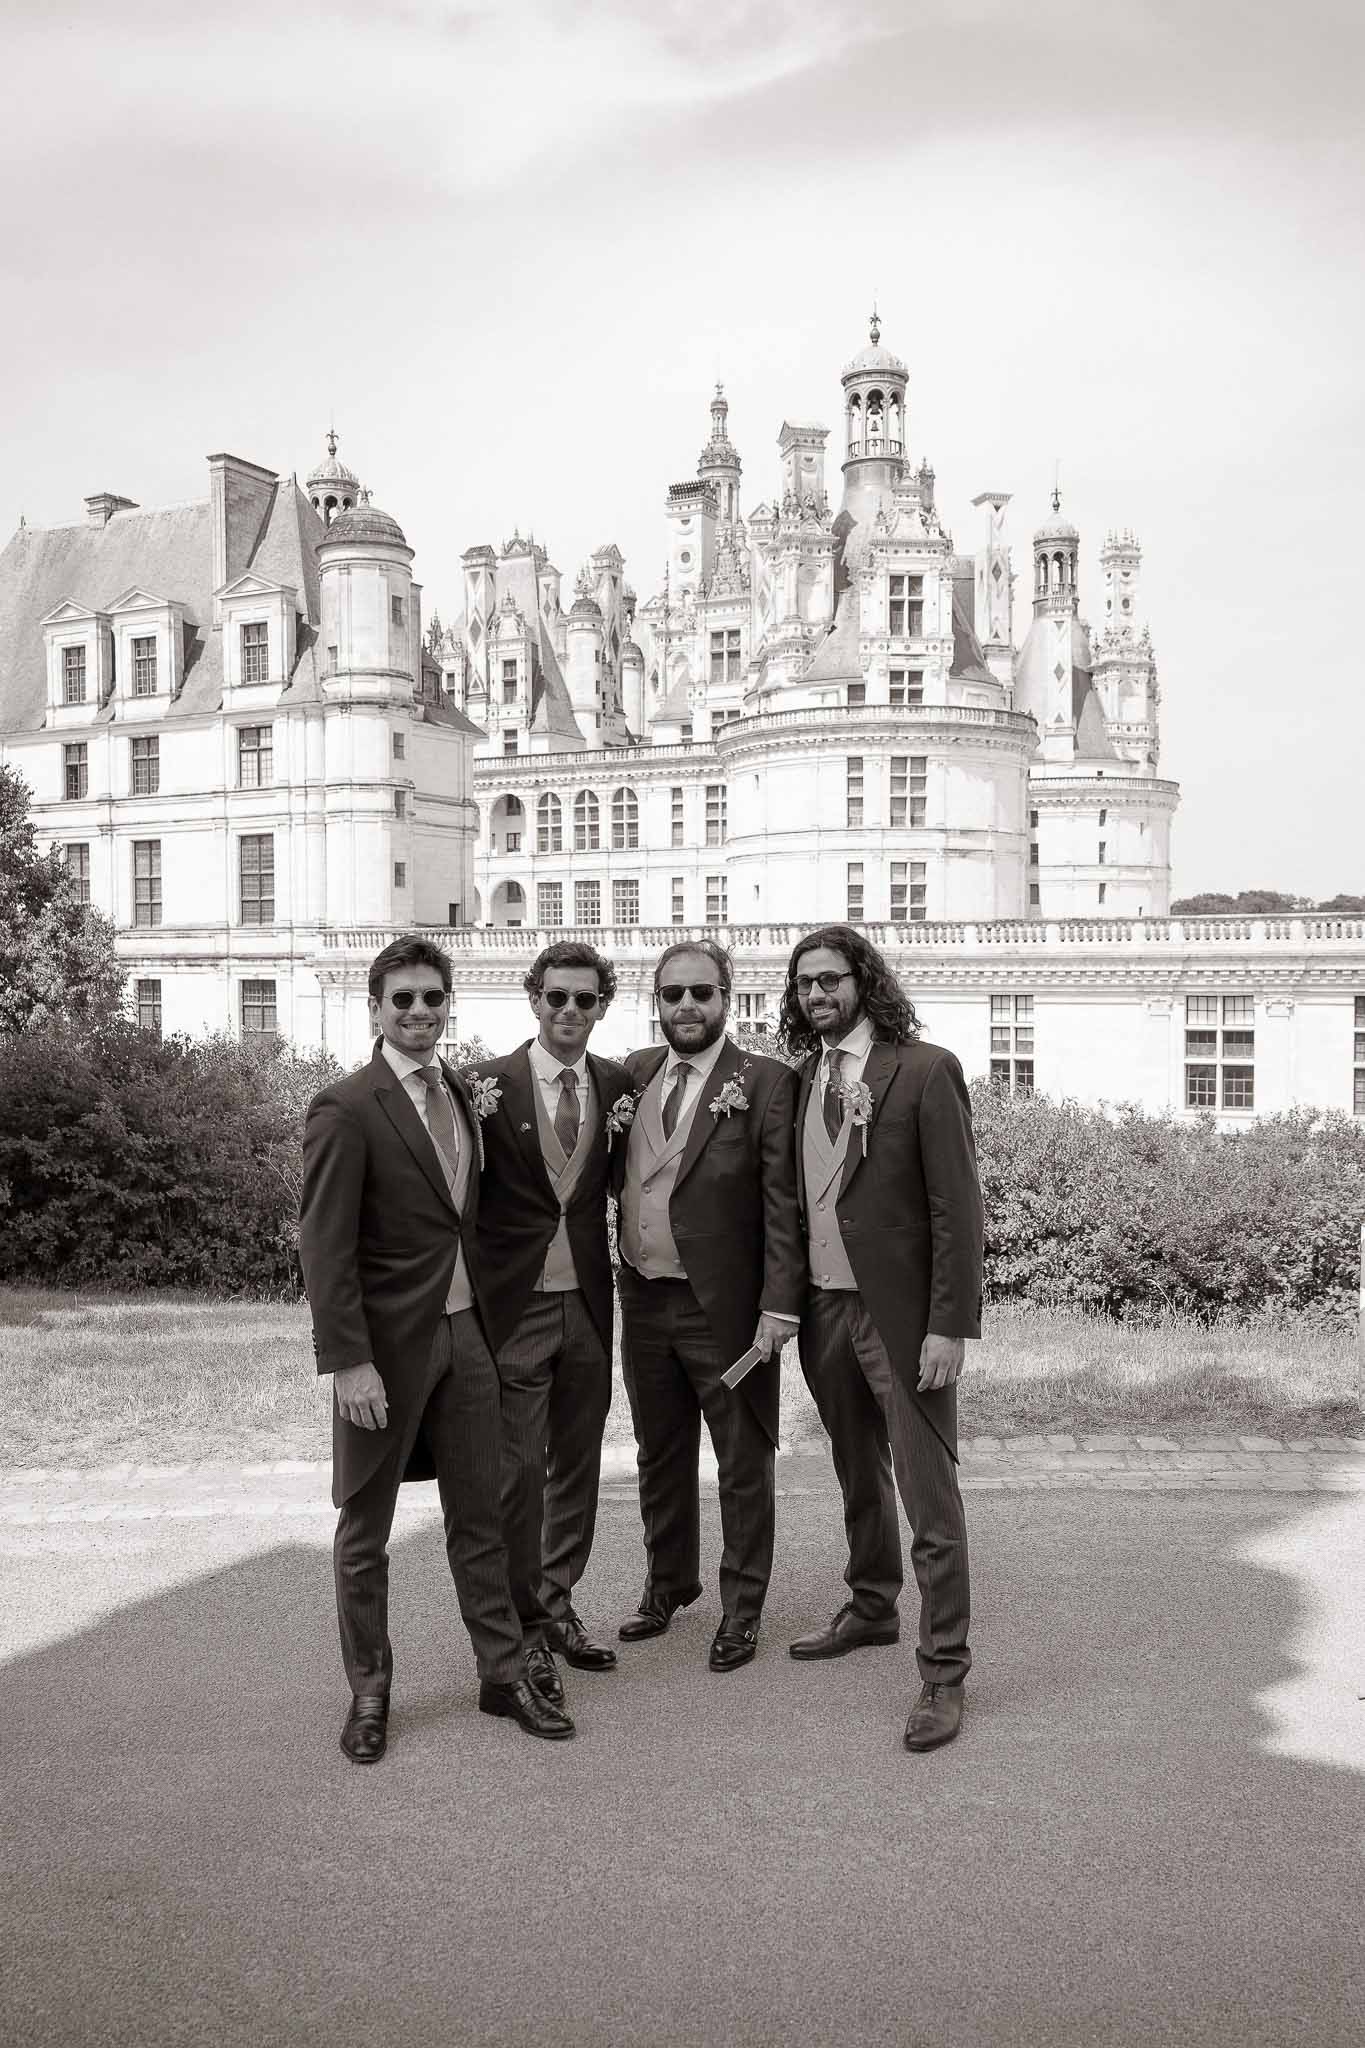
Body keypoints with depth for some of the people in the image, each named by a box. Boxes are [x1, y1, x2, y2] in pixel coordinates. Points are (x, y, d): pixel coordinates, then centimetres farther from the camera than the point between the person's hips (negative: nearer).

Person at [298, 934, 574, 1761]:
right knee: (366, 1526, 10)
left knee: (481, 1514, 12)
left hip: (465, 1332, 6)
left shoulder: (462, 1093, 7)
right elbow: (325, 1247, -16)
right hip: (387, 1343, -6)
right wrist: (349, 1363, -20)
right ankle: (370, 1691, 25)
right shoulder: (346, 1109, -14)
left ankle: (505, 1672, 25)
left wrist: (484, 1318, 9)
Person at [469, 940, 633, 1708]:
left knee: (577, 1464, 14)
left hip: (588, 1300, 4)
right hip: (514, 1302, -4)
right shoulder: (489, 1084, -8)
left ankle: (558, 1604, 30)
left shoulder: (619, 1084, 4)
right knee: (518, 1471, 1)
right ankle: (524, 1625, 17)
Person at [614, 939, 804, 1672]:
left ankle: (741, 1609, 25)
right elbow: (619, 1178, 11)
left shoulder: (766, 1082, -10)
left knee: (743, 1466, 9)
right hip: (645, 1301, 5)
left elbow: (783, 1205, -13)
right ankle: (668, 1585, 39)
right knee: (659, 1457, 20)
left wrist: (778, 1308, -17)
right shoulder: (634, 1072, 5)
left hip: (725, 1307, -5)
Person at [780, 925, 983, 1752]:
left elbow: (957, 1207, -13)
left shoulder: (925, 1070, -10)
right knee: (859, 1477, 21)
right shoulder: (802, 1077, 8)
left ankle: (944, 1670, 10)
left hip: (902, 1312, -6)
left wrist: (950, 1326, -16)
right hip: (825, 1307, 6)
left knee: (928, 1493, -1)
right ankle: (872, 1609, 39)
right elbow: (798, 1194, 12)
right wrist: (789, 1303, 7)